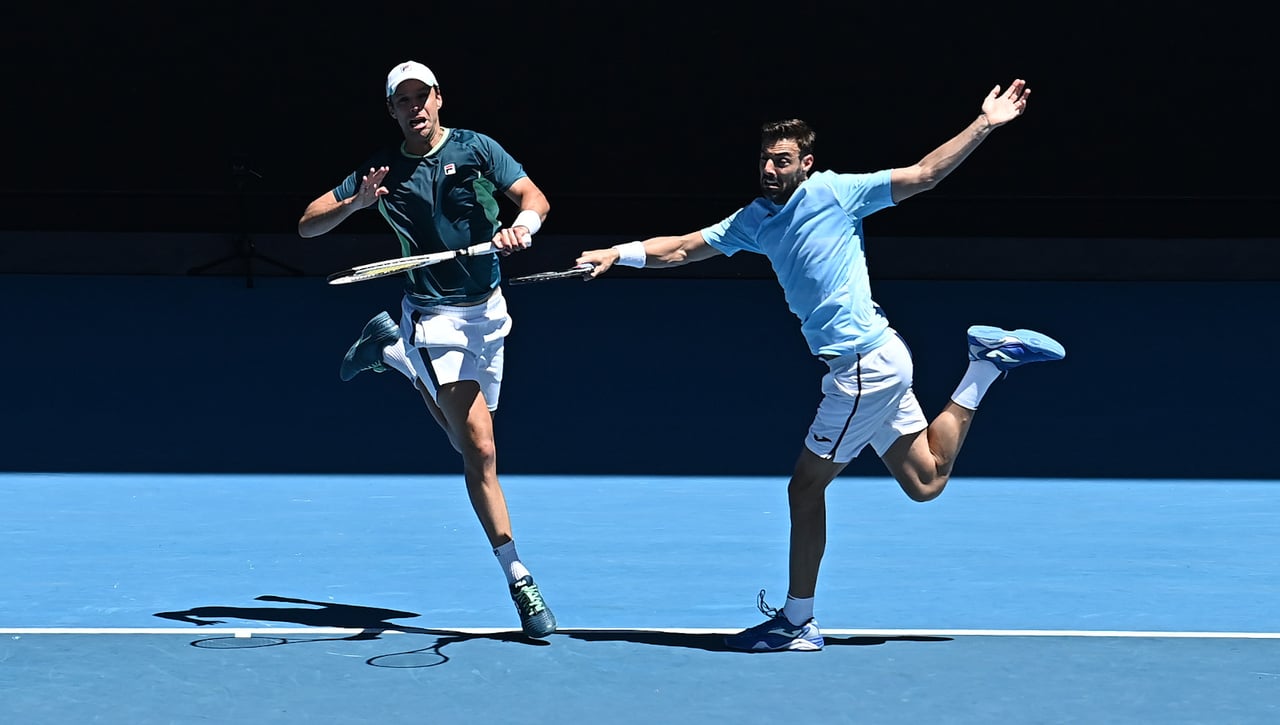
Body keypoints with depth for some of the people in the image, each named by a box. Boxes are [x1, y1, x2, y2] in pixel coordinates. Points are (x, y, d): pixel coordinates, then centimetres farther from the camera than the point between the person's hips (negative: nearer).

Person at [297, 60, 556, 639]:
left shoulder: (476, 149, -1)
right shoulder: (383, 170, -2)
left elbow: (534, 197, -11)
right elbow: (308, 225, 0)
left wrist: (522, 226, -34)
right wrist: (356, 202, -19)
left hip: (488, 311, 4)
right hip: (435, 318, -4)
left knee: (467, 441, 19)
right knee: (479, 451, -15)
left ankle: (391, 350, 37)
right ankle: (517, 578, -11)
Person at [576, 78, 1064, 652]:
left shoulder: (834, 191, -8)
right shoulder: (754, 220, 12)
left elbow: (922, 176, -5)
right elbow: (682, 249, 14)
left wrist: (985, 125, -10)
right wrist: (618, 253, 0)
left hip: (865, 362, -8)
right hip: (872, 366, 8)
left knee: (806, 486, -2)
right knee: (923, 482, 14)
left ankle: (797, 621, 7)